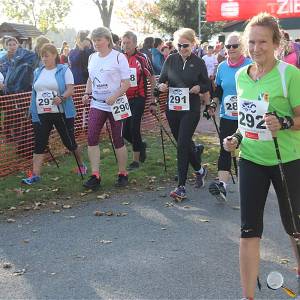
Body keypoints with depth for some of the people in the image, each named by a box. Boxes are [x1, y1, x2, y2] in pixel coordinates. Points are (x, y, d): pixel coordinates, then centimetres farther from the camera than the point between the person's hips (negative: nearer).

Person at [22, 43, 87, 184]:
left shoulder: (64, 70, -3)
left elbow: (70, 89, -10)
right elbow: (34, 92, 20)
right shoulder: (38, 72, 12)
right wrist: (32, 109, 17)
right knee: (39, 144, -3)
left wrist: (61, 98, -29)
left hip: (61, 113, -4)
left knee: (69, 142, 6)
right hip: (41, 114, 4)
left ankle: (81, 165, 29)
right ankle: (35, 174, -3)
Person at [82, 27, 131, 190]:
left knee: (118, 140, 4)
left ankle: (122, 174, 19)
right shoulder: (92, 57, 9)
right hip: (96, 104, 5)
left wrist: (114, 97, -25)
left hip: (115, 104, -5)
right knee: (92, 138, -8)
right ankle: (95, 175, -2)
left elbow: (126, 83, -11)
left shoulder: (119, 57, -8)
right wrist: (87, 93, 4)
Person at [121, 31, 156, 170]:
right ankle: (141, 145, 34)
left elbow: (152, 78, -2)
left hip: (138, 98, -4)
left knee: (134, 127, -8)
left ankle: (136, 159, 5)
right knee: (125, 131, 5)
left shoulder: (142, 58, -9)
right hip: (124, 98, 4)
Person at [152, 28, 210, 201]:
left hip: (191, 110, -4)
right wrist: (162, 86, -13)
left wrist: (199, 88, -15)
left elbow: (207, 85, 7)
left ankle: (182, 186, -8)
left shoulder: (199, 63, -1)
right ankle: (200, 170, 41)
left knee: (182, 144, -12)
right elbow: (162, 79, 10)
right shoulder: (171, 60, 4)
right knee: (185, 142, 15)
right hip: (173, 108, 4)